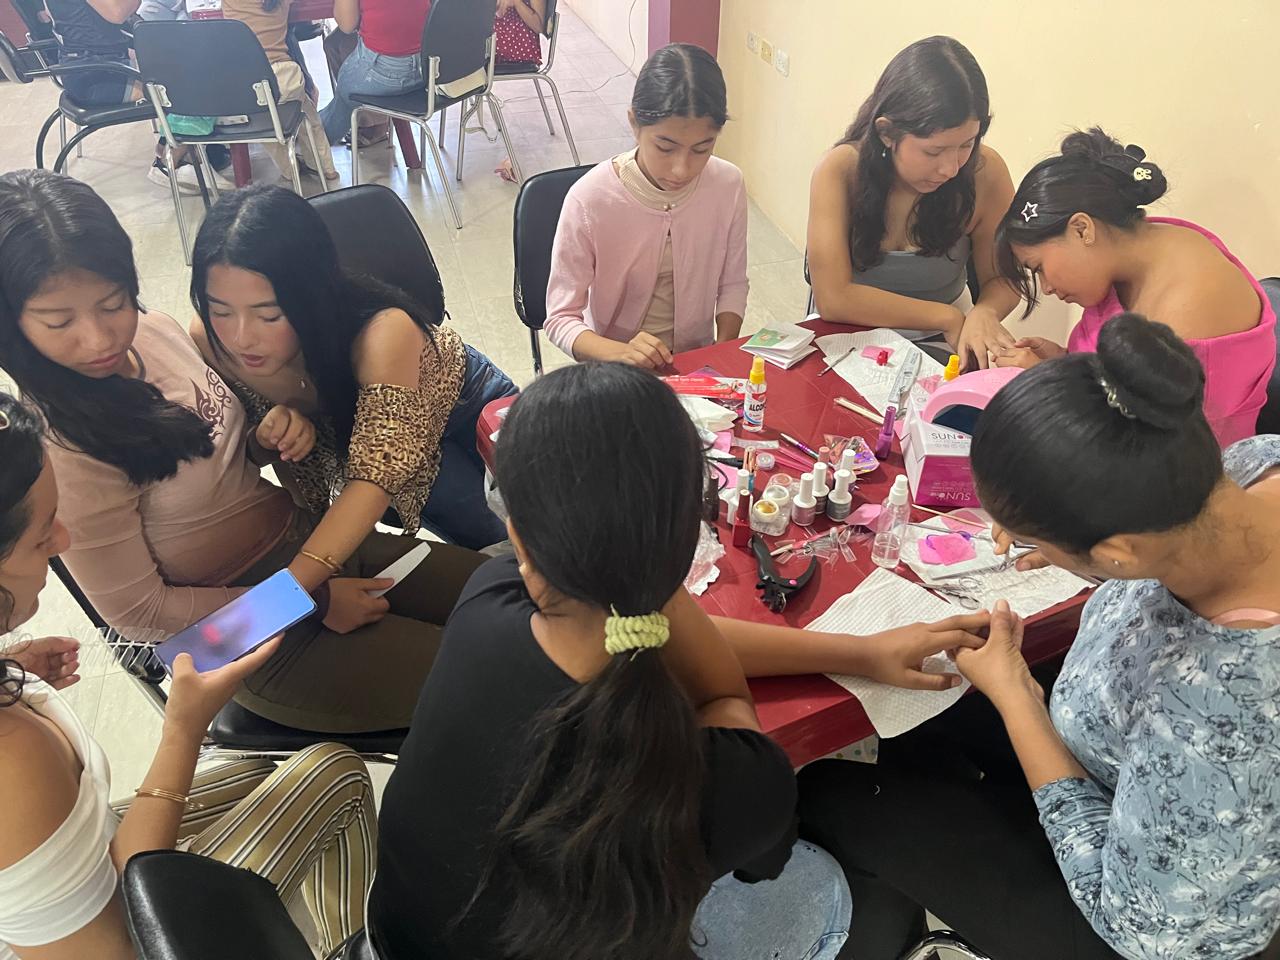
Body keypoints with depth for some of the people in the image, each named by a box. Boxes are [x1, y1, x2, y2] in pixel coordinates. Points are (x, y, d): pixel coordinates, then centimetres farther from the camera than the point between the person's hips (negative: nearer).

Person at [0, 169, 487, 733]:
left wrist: (278, 426, -12)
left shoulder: (153, 331, -5)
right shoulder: (60, 445, -24)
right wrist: (312, 602, -14)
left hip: (310, 542, 7)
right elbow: (138, 612, -16)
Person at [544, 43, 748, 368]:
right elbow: (561, 319, -13)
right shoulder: (589, 199, -19)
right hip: (614, 371, -1)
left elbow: (732, 284, 5)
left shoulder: (728, 185, -9)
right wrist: (621, 353, -31)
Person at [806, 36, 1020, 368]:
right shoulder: (841, 170, -20)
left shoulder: (985, 173, -15)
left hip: (939, 344, 1)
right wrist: (947, 317, -21)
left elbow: (1001, 279, -2)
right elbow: (833, 298, -24)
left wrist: (983, 314, -26)